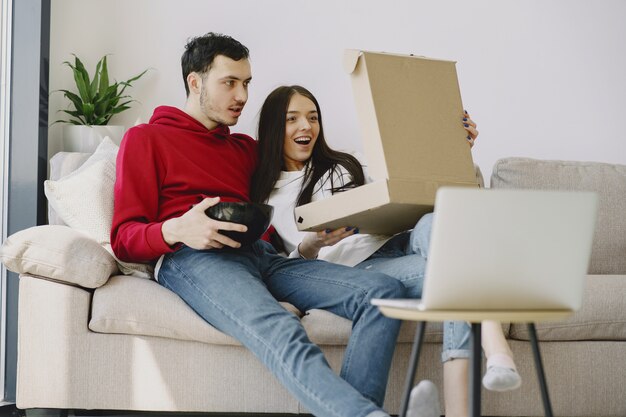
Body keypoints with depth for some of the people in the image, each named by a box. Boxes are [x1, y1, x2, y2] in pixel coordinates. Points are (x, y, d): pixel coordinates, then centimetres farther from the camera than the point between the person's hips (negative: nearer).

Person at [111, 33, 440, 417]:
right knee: (281, 332, -39)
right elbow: (125, 239, 6)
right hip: (192, 258, -6)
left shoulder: (246, 149, 32)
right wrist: (177, 230, -16)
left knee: (384, 291, -19)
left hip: (262, 256, 6)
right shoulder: (145, 139, 16)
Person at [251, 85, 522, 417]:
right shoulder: (267, 196, 14)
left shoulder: (345, 166, 25)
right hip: (353, 270, -3)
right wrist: (310, 246, -18)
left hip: (396, 242, 3)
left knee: (432, 224, -35)